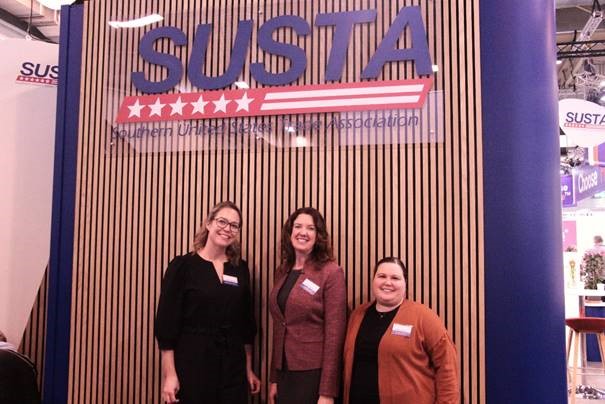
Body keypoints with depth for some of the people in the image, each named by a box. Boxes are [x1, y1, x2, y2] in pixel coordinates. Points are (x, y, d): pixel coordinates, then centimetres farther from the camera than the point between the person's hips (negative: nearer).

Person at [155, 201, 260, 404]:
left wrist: (249, 369, 10)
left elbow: (246, 321, 10)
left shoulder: (240, 268, 6)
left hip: (233, 366, 4)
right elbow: (166, 321, -8)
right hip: (193, 363, -4)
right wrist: (170, 374, -11)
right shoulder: (183, 265, -6)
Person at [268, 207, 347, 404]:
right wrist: (274, 379, 10)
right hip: (284, 373, 6)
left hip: (314, 374, -6)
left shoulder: (331, 273, -11)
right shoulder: (282, 272, 8)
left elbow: (334, 334, -14)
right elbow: (278, 330, 12)